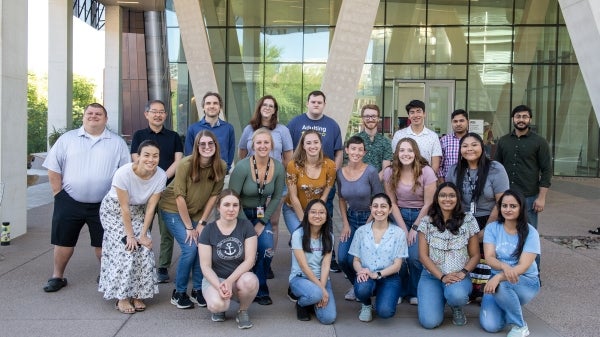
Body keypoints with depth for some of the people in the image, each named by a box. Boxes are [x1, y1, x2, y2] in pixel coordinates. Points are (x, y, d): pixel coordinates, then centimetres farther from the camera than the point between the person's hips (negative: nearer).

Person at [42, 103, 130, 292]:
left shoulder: (117, 143, 4)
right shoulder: (67, 139, 5)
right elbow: (54, 168, 4)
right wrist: (58, 193, -1)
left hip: (103, 205, -1)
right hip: (69, 202, 1)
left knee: (102, 243, 7)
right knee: (63, 241, 8)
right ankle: (57, 276, 26)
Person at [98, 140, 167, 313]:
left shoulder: (161, 176, -22)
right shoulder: (123, 173, -32)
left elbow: (151, 206, -14)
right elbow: (124, 208, -25)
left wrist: (143, 234, -14)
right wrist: (130, 235, -21)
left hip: (137, 212, 4)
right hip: (114, 211, -4)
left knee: (144, 250, -8)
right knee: (125, 250, -14)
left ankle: (137, 295, 7)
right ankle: (122, 297, -1)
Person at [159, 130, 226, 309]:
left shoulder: (221, 166, -14)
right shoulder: (186, 164, -25)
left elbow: (214, 195, -5)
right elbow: (180, 196, -21)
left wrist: (202, 222, -7)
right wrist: (189, 227, -17)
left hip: (196, 212, 4)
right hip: (173, 209, -4)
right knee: (190, 248, -15)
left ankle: (197, 290, 10)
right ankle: (178, 293, 3)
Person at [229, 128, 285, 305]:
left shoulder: (278, 168, -12)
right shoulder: (242, 167, -23)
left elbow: (276, 198, -2)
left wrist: (262, 223, -8)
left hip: (261, 214, 3)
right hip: (240, 213, -3)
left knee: (268, 247, -17)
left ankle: (260, 290, 6)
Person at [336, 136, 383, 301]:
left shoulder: (371, 172, -17)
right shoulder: (340, 173, -4)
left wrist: (368, 225, -11)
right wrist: (345, 223, 2)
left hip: (369, 218, -4)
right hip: (351, 218, 4)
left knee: (355, 259, -11)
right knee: (342, 258, -4)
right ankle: (356, 283, 27)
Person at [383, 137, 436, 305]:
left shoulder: (426, 172, -12)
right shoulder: (389, 172, -5)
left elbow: (428, 204, -9)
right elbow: (392, 203, -2)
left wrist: (415, 228, -9)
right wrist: (403, 229, -8)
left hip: (421, 216, -2)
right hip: (400, 216, 2)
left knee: (414, 256, -16)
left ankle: (416, 293, 10)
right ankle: (401, 290, 13)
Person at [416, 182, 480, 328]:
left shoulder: (468, 220, 1)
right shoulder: (426, 222, 0)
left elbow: (475, 255, 3)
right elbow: (423, 256, -3)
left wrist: (463, 272, -16)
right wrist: (442, 277, -15)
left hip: (459, 276, -1)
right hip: (432, 276, 1)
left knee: (456, 295, -39)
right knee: (429, 322, -20)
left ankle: (457, 308, 2)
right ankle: (441, 297, 16)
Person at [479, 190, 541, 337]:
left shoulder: (530, 232, -11)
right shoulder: (492, 228, -4)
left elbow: (523, 266, -20)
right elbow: (489, 258, -13)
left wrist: (499, 277, -36)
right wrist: (504, 266, -37)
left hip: (526, 282, -2)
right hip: (498, 279, 3)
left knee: (501, 284, -37)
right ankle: (507, 305, 18)